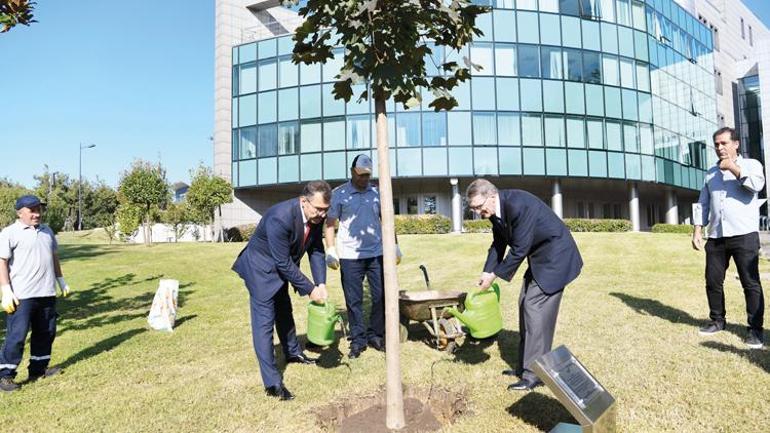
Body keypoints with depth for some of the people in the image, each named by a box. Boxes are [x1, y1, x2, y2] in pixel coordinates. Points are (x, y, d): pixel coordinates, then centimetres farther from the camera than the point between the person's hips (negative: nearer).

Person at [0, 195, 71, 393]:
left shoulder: (47, 231, 14)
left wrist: (61, 281, 20)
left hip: (47, 293, 7)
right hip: (21, 296, -6)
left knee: (46, 333, 12)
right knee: (17, 335, -4)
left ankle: (39, 369, 25)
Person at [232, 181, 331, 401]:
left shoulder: (316, 216, -15)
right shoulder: (280, 217, -36)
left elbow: (316, 250, -5)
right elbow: (284, 263, -31)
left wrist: (321, 284, -15)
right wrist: (310, 289, -24)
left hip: (281, 267, 8)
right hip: (261, 267, -8)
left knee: (284, 312, 24)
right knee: (264, 321, -7)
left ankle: (293, 352, 46)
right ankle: (272, 382, 0)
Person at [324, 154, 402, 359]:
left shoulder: (377, 193, 8)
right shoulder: (339, 194, 0)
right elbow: (330, 224, 0)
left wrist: (394, 245, 10)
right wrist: (330, 250, -8)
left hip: (377, 253, 3)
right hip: (350, 256, -3)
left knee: (381, 296, 6)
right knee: (354, 300, 5)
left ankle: (375, 335, 22)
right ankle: (358, 339, 17)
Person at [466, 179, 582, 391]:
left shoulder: (518, 205, -30)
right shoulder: (495, 210, -1)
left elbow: (519, 249, -27)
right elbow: (498, 244, 7)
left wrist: (494, 276, -20)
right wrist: (486, 273, -4)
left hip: (554, 256, -10)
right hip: (539, 257, 10)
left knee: (536, 310, -10)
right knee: (525, 307, 12)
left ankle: (534, 374, -1)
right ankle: (525, 366, 23)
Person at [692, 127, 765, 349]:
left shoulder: (750, 164, 6)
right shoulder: (711, 173, 18)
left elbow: (756, 184, -17)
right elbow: (702, 204, 14)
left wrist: (733, 168, -8)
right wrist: (697, 230, 5)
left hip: (744, 235, -4)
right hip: (716, 237, 5)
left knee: (750, 283, -2)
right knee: (712, 281, 7)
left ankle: (755, 328, 6)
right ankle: (717, 320, 21)